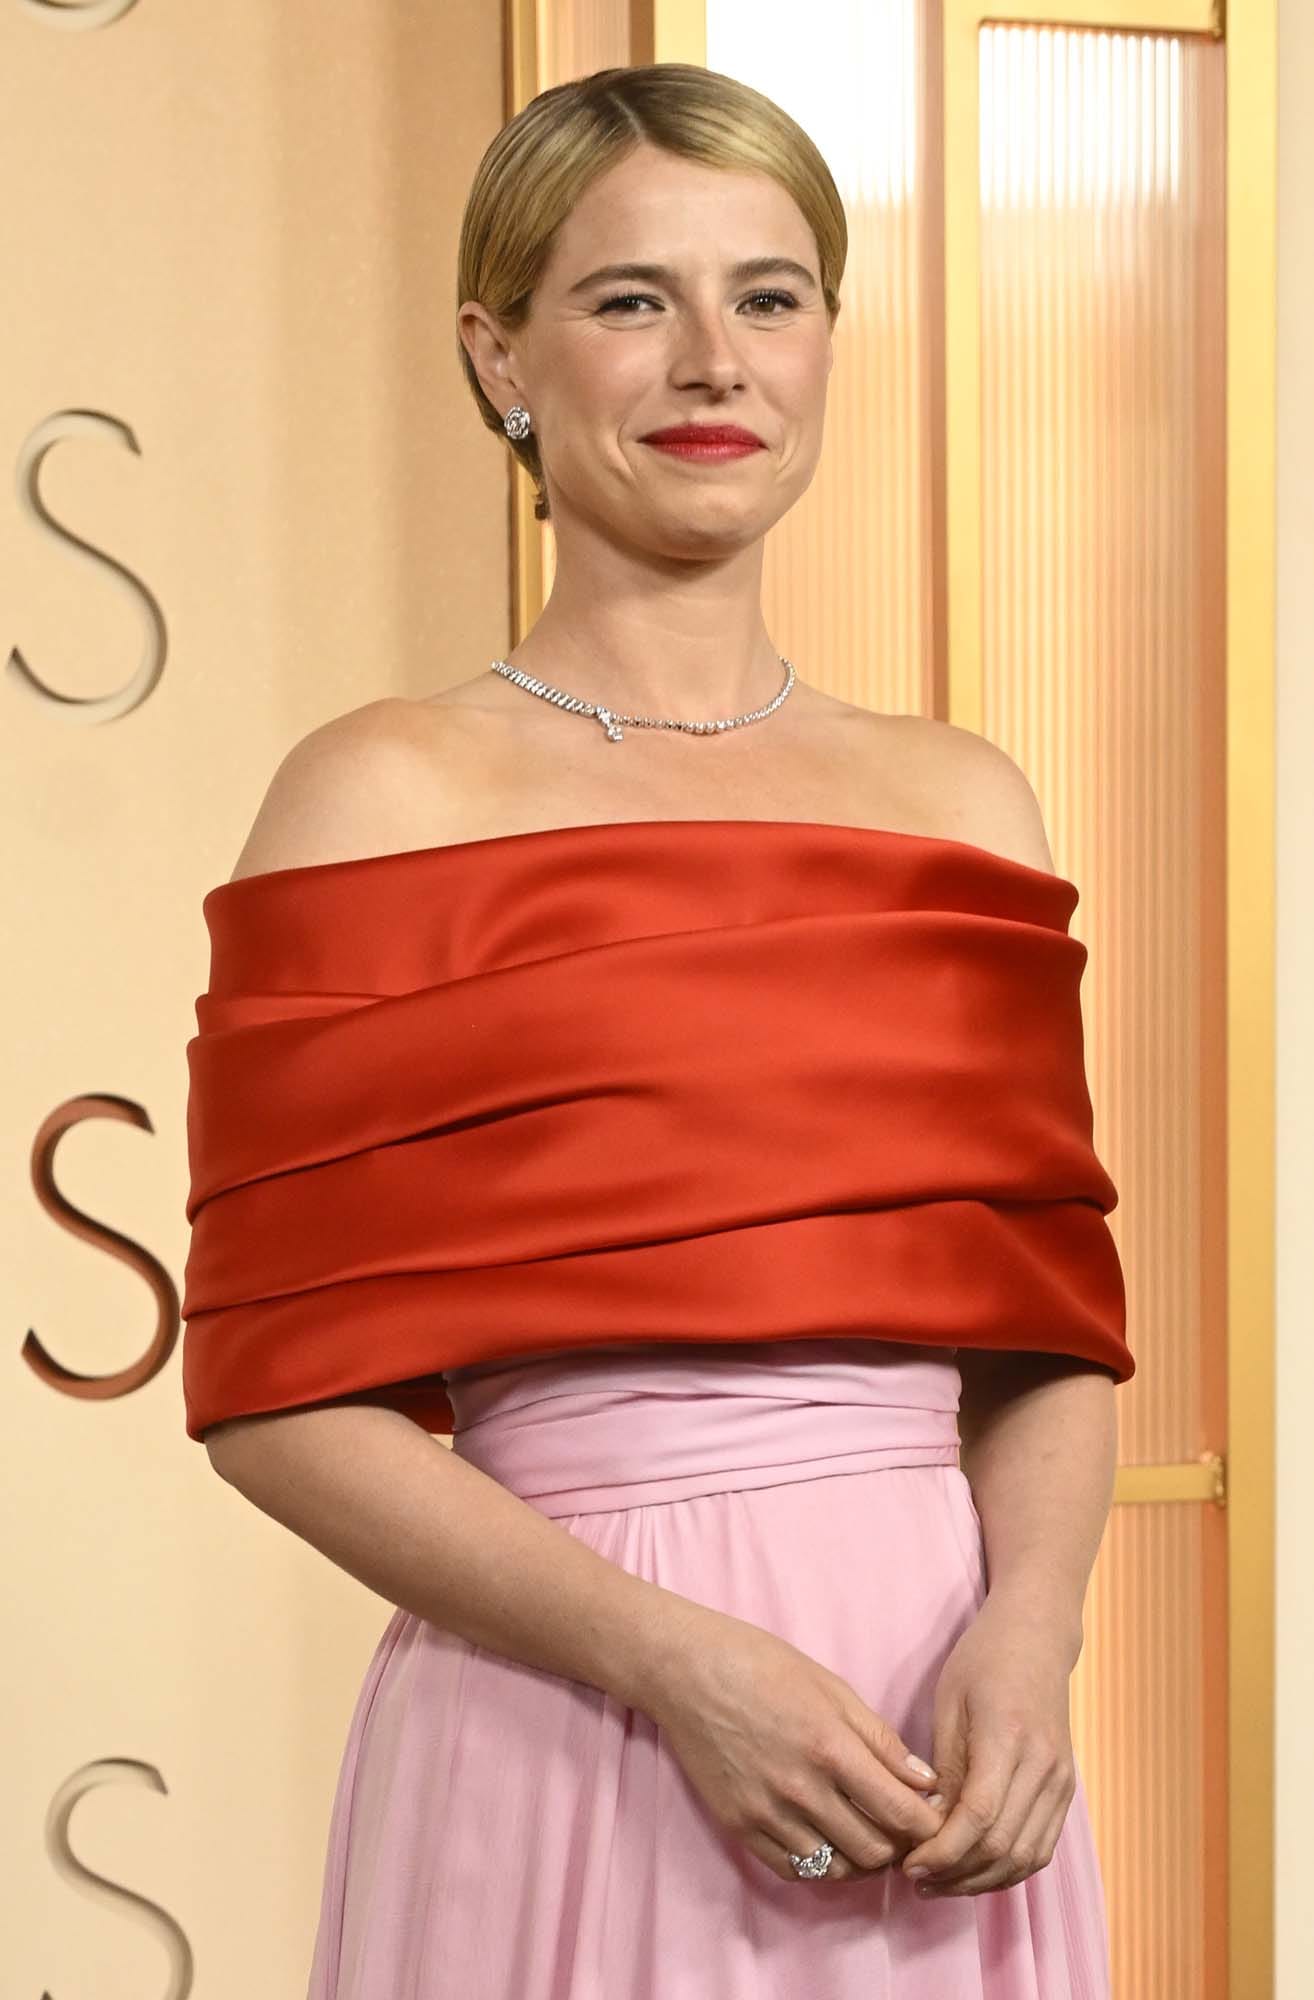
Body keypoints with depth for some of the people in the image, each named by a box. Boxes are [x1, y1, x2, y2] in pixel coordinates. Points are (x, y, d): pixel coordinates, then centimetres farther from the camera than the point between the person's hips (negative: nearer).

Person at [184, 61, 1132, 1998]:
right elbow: (282, 1390, -8)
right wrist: (672, 1657, -17)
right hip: (571, 1725, -4)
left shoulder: (962, 801, 8)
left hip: (945, 1712, 4)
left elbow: (1049, 1330, 9)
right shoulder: (388, 795, -4)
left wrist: (1025, 1633, -9)